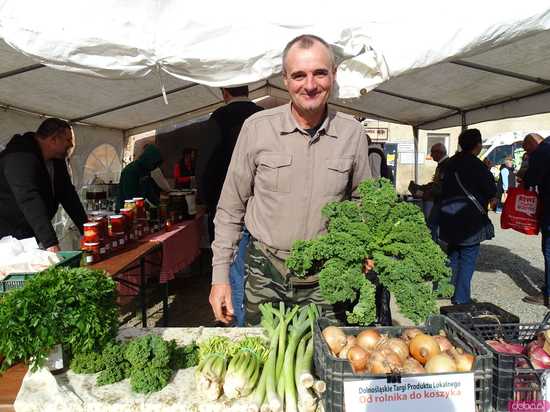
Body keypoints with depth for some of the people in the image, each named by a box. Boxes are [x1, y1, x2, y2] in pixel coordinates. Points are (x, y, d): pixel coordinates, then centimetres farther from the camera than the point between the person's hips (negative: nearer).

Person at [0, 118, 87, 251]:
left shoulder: (57, 160, 4)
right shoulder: (20, 157, -23)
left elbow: (68, 196, 5)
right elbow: (29, 200, -34)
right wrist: (51, 243, -43)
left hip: (33, 235, 8)